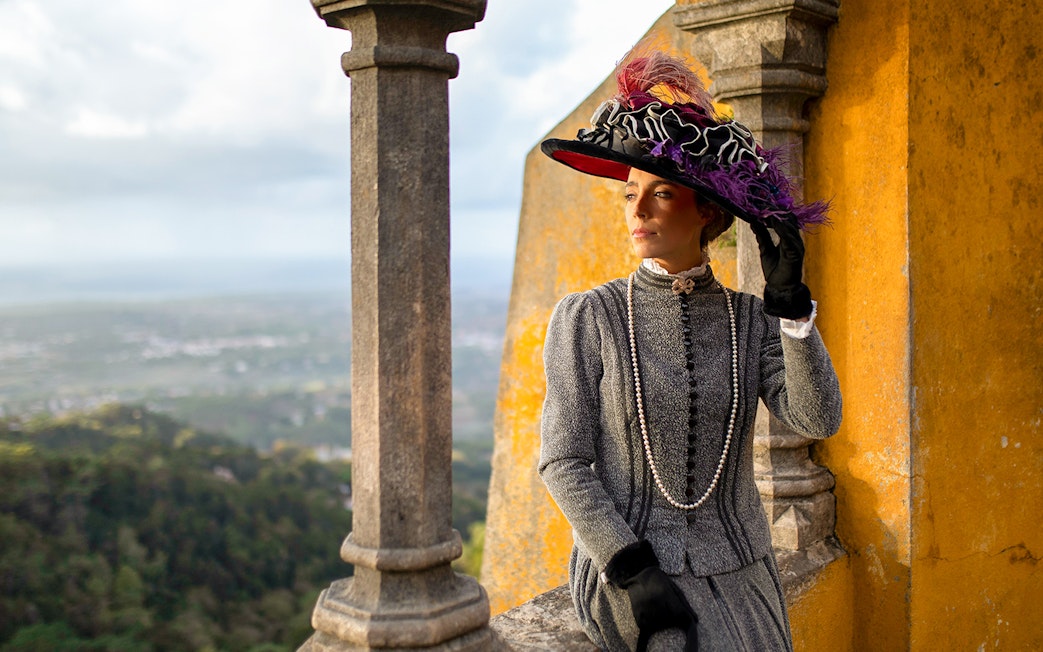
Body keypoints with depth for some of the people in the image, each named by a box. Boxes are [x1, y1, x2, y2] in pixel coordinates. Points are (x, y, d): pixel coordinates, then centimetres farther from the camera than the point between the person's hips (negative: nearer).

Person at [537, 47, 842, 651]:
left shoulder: (750, 319, 4)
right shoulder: (588, 317, -4)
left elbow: (818, 419, -8)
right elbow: (564, 462, -6)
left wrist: (791, 302, -16)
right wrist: (632, 570, -13)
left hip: (739, 575, 3)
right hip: (625, 572, -3)